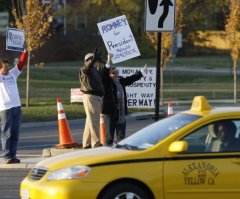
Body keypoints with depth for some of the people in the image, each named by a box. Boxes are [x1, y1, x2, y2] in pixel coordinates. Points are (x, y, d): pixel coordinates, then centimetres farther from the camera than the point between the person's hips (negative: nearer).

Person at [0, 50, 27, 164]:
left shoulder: (13, 74, 14)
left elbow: (21, 64, 13)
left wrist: (25, 51, 6)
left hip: (17, 107, 6)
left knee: (15, 134, 7)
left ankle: (13, 156, 13)